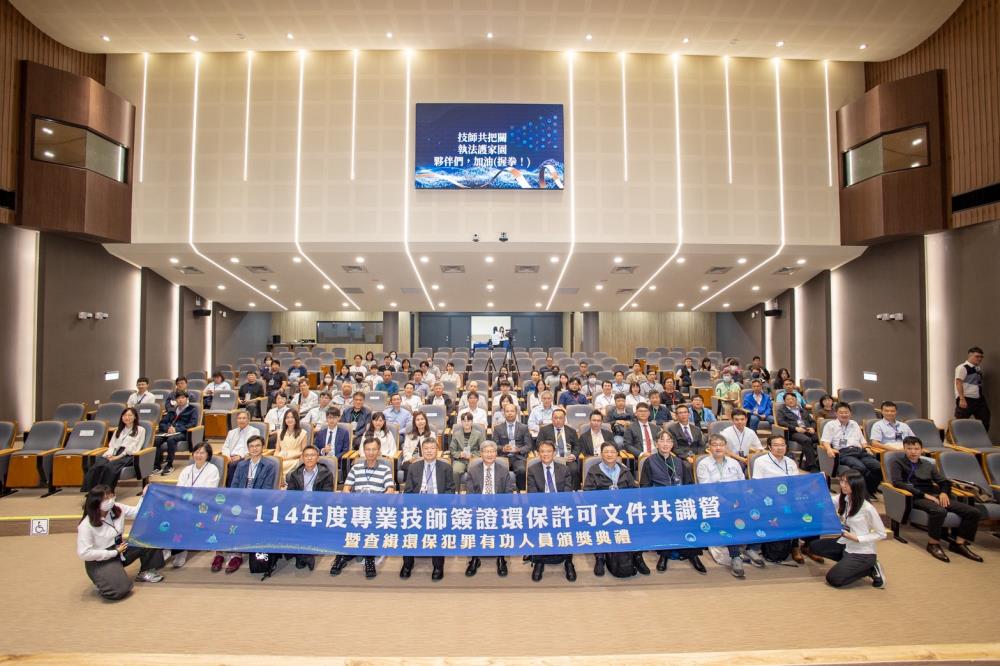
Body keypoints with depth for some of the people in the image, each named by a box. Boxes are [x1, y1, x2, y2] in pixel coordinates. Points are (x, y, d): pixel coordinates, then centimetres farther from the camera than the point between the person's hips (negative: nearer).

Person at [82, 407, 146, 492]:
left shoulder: (140, 430, 12)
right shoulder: (118, 430, 30)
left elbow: (135, 448, 1)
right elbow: (111, 445, 20)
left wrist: (119, 456, -12)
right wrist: (109, 455, -3)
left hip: (128, 456, -5)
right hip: (114, 455, 5)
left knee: (109, 467, -35)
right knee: (97, 466, -29)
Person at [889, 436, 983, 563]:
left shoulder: (928, 464, 24)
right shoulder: (898, 463, 5)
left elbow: (944, 481, 23)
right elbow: (897, 482, -10)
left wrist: (944, 492, -1)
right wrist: (924, 494, -16)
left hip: (934, 496, 7)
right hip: (916, 497, -6)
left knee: (973, 512, -11)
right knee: (939, 511, -37)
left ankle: (959, 543, 2)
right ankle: (933, 543, -17)